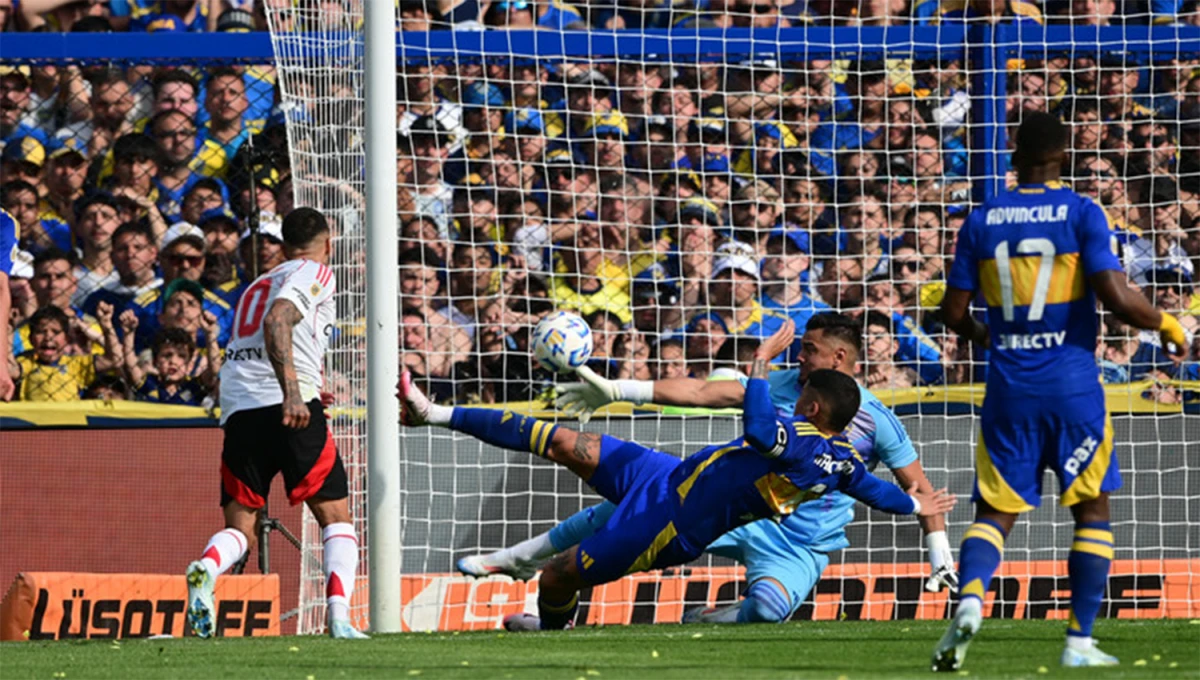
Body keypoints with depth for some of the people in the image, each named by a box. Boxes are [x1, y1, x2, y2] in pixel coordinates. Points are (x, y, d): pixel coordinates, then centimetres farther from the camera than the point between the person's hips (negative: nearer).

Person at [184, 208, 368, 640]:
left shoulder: (258, 285, 29)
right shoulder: (315, 272, 7)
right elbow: (277, 322, -12)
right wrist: (293, 393, -23)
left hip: (238, 409, 6)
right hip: (290, 408, -6)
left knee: (239, 527, 4)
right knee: (336, 519, 4)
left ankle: (206, 568, -29)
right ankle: (339, 615, -14)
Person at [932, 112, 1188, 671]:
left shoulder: (982, 220, 3)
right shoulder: (1081, 214, -5)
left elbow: (954, 312, 6)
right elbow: (1116, 298, -14)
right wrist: (1167, 325, 4)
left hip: (1009, 389, 2)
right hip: (1073, 386, -2)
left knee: (995, 513, 8)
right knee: (1092, 510, 12)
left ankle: (969, 596, -22)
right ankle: (1079, 641, 7)